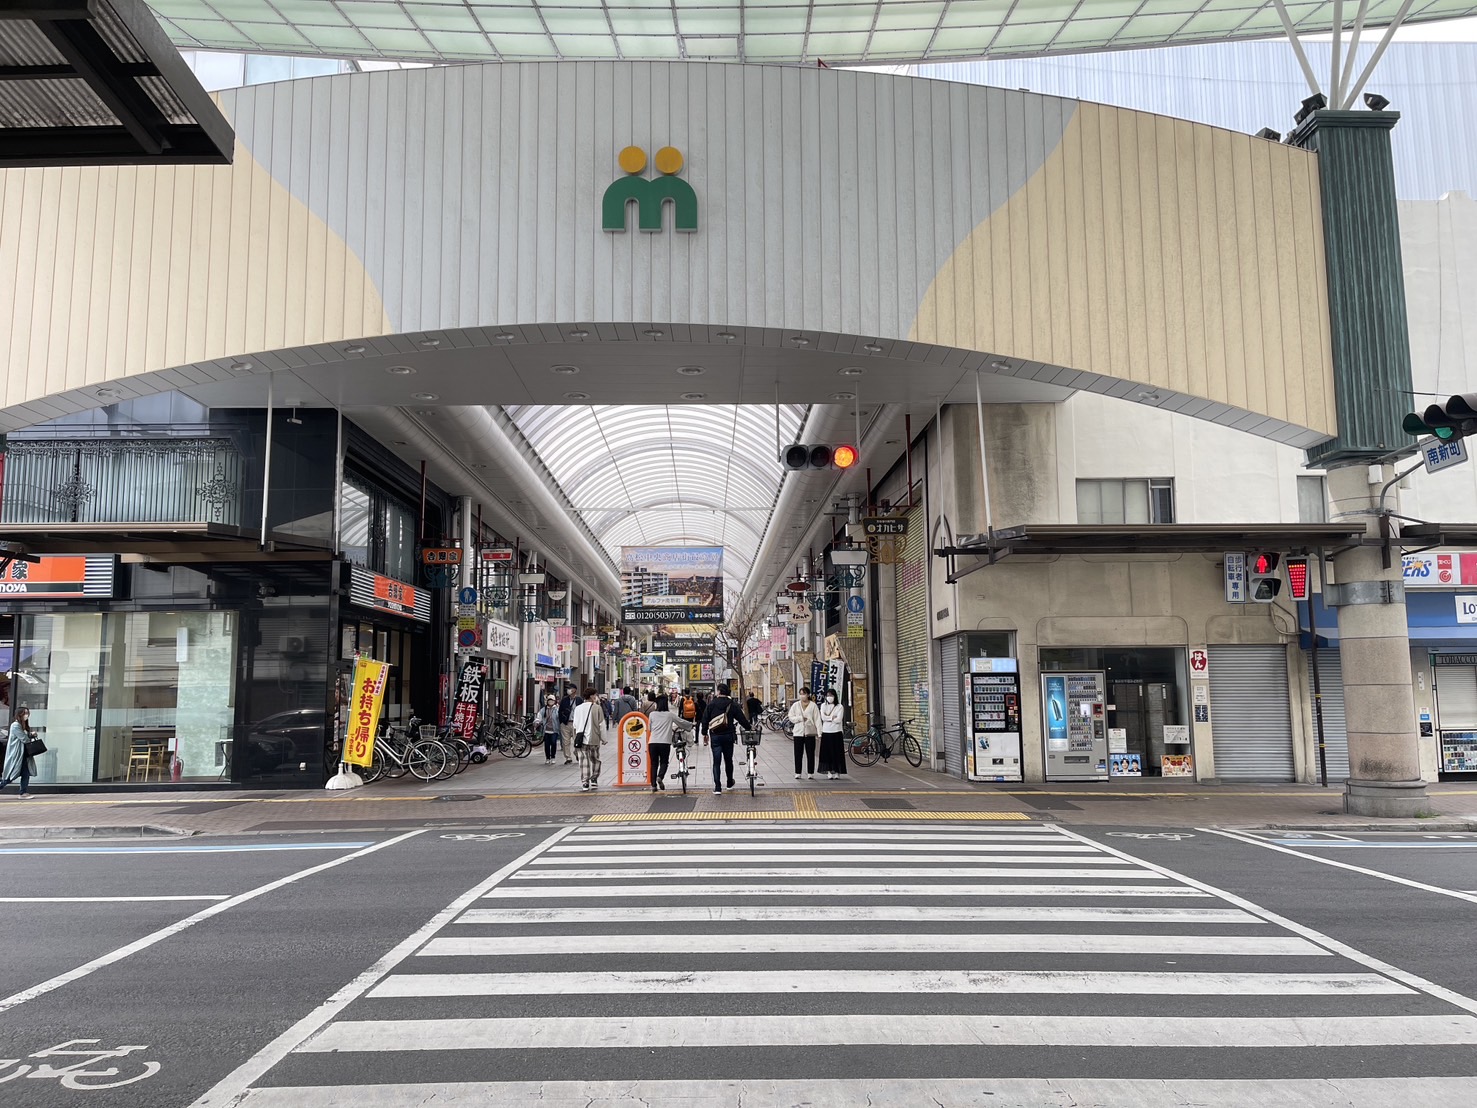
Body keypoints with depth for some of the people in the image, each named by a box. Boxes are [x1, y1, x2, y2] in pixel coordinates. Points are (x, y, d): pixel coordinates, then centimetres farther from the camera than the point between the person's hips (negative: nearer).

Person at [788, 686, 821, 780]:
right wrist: (801, 718, -11)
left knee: (810, 754, 2)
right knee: (798, 754, 3)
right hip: (798, 732, 1)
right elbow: (791, 717, 3)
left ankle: (811, 773, 9)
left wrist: (819, 732, -8)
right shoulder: (795, 705, 7)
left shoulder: (813, 705, 1)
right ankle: (797, 773, 10)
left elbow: (817, 719, -2)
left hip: (810, 733, -1)